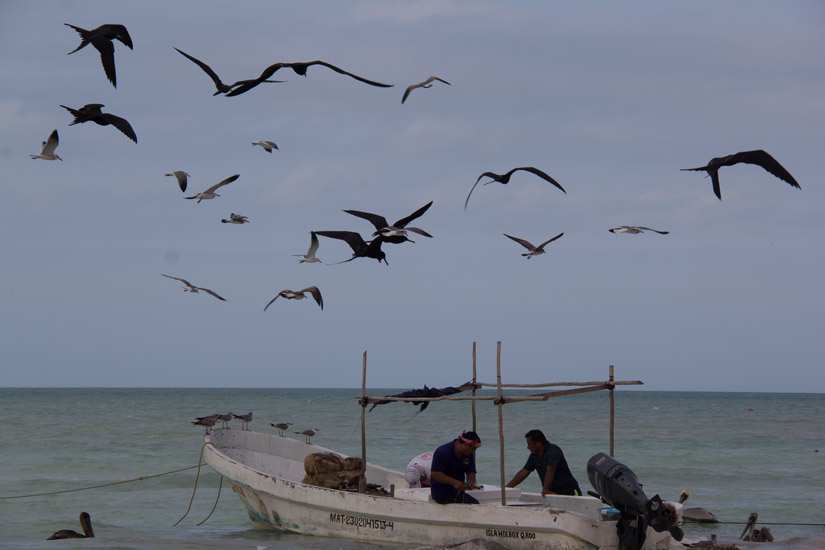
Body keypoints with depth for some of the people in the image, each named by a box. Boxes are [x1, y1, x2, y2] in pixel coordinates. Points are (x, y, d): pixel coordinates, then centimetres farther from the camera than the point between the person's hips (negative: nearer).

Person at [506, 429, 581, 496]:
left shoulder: (554, 450, -13)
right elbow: (523, 473, 20)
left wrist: (545, 489, -37)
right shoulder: (534, 456, 13)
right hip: (553, 494, 7)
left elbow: (550, 471, -26)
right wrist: (506, 488, 18)